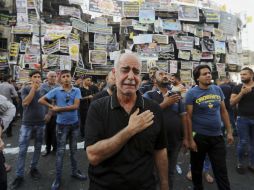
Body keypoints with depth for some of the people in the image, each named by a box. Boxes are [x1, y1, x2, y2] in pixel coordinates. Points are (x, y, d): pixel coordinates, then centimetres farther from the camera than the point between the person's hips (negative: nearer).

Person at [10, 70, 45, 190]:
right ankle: (19, 175, 13)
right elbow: (25, 103, -20)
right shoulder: (25, 89, -4)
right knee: (22, 149, 0)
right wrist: (33, 88, -22)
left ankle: (33, 168, 31)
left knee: (38, 147, 13)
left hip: (40, 123, 2)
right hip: (27, 123, -2)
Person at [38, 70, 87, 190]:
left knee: (73, 149, 16)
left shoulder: (76, 90, -5)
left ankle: (75, 172, 34)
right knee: (60, 151, 7)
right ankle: (58, 178, 22)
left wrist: (58, 109, -15)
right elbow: (41, 100, -1)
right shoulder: (56, 91, -4)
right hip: (62, 124, -1)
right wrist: (52, 107, -11)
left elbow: (76, 106, -16)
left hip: (74, 123, 2)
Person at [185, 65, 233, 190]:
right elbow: (189, 117, -11)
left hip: (217, 136, 3)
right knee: (197, 168, 17)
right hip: (199, 136, -3)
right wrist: (190, 139, -12)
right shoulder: (191, 93, -11)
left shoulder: (217, 89, 2)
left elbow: (223, 111, 9)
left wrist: (229, 131, 8)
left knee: (221, 170, 12)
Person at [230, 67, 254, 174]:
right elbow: (232, 103, -9)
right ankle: (240, 163, 18)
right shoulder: (237, 88, 0)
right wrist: (242, 93, -18)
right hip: (243, 119, -2)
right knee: (243, 142, 2)